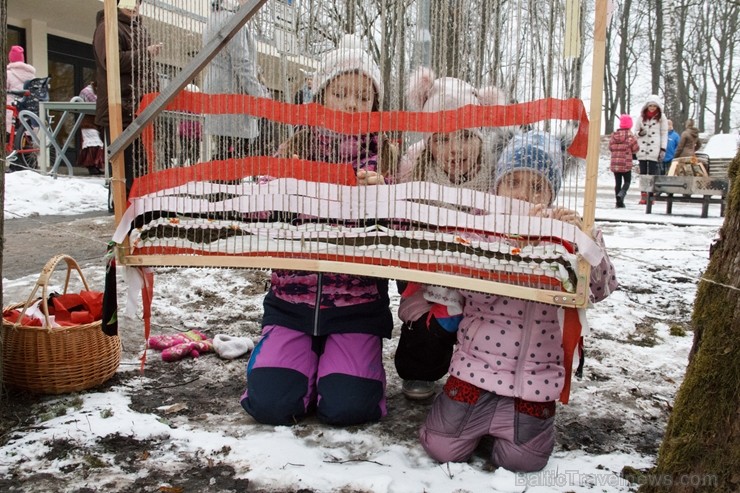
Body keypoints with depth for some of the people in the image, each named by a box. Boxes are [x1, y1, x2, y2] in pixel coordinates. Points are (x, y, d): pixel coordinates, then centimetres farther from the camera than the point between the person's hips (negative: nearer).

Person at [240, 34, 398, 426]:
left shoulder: (384, 155, 2)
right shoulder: (296, 148, 3)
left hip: (357, 304, -1)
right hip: (292, 301, 1)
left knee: (346, 407, -14)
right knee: (270, 404, -11)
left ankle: (344, 363, 18)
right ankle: (308, 359, 20)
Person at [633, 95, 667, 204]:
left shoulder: (661, 117, 6)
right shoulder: (641, 117, 13)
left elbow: (664, 134, 4)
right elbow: (635, 131, 17)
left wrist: (663, 149, -4)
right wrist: (639, 133, -7)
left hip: (654, 150, -3)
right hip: (642, 149, 3)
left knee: (653, 173, -8)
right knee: (643, 172, 3)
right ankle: (643, 195, 6)